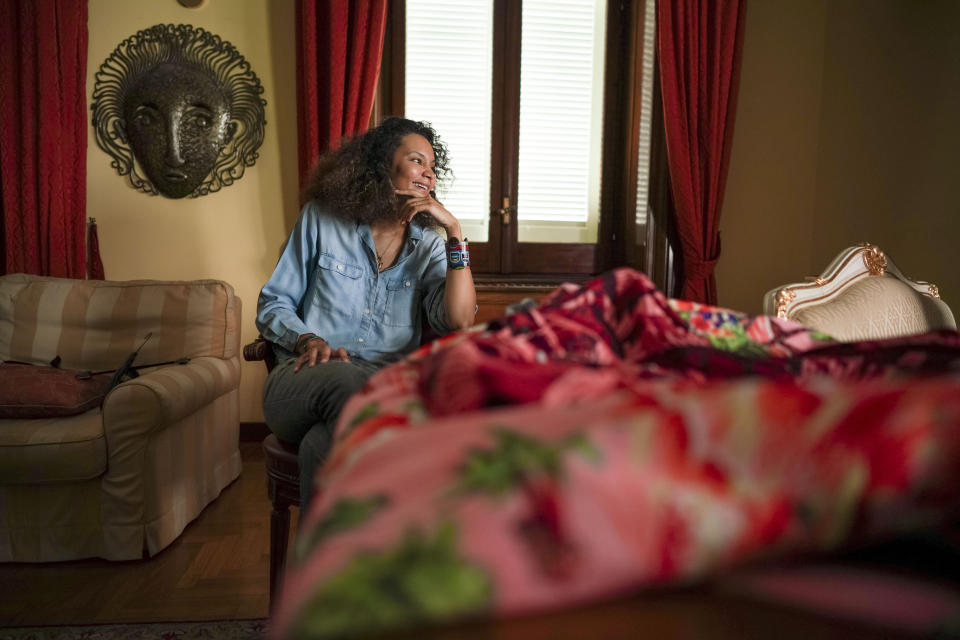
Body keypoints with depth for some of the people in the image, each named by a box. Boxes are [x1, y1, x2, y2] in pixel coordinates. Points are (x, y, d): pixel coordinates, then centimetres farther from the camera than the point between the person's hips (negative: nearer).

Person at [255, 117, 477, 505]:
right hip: (305, 377, 0)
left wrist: (455, 230, -3)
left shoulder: (427, 245, 16)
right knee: (346, 379, -38)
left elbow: (459, 322, -3)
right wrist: (307, 340, -10)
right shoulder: (322, 218, 12)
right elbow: (272, 304, 12)